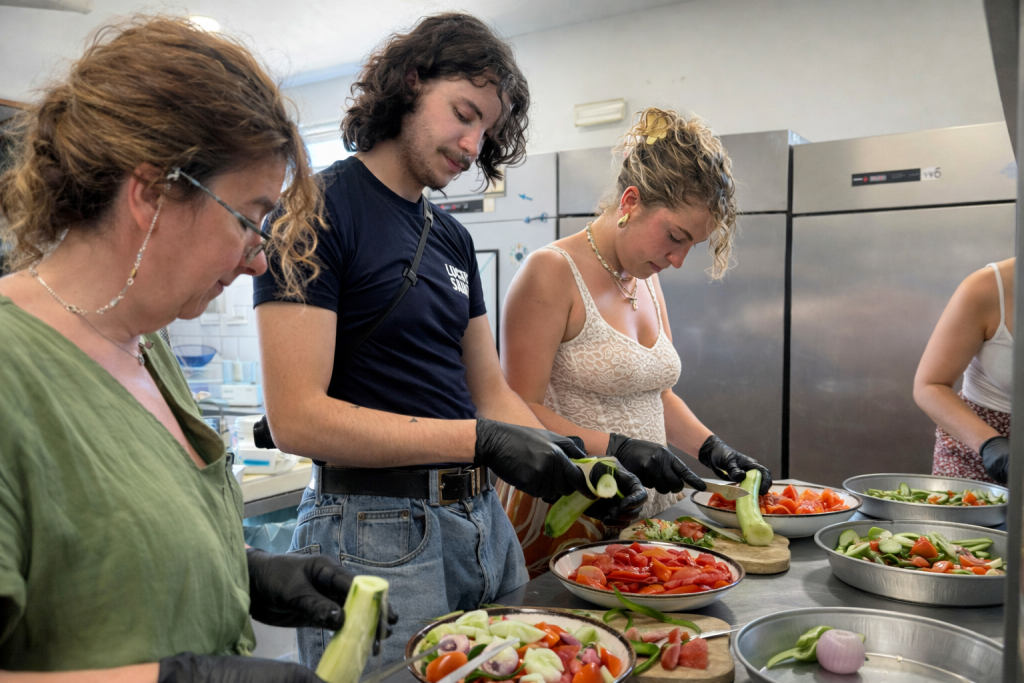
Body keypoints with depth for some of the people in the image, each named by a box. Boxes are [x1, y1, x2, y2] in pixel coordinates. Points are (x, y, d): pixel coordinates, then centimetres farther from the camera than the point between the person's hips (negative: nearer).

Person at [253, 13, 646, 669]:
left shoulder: (454, 238, 12)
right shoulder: (318, 212, -10)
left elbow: (490, 392, 12)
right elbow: (297, 417, -19)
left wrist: (580, 464, -3)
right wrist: (481, 441, -21)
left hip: (483, 518, 8)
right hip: (376, 530, -7)